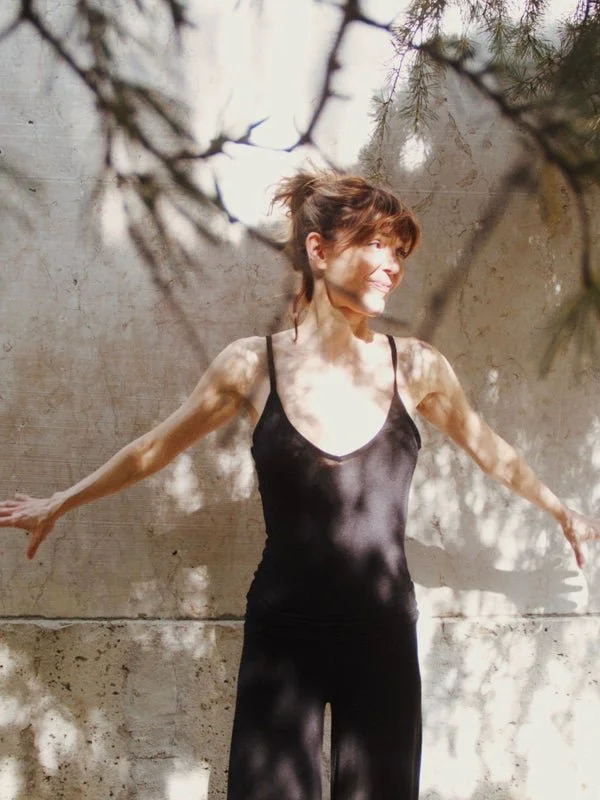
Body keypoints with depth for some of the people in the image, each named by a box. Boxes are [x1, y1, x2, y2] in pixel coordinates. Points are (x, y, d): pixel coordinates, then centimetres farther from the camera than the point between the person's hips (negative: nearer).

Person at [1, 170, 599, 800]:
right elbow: (154, 449, 7)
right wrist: (57, 505, 18)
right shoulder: (254, 365, -7)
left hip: (384, 636, 1)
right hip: (282, 635, -1)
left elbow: (491, 452, 13)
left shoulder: (415, 368, -4)